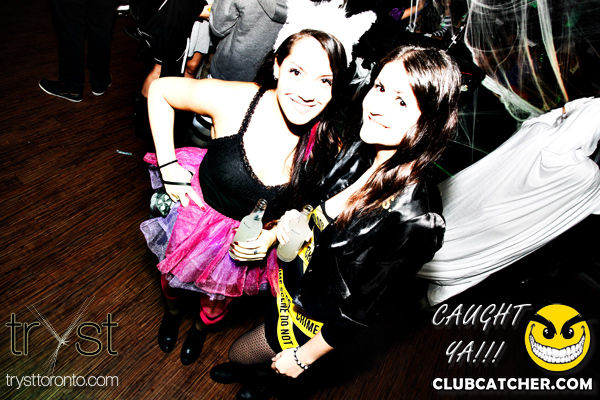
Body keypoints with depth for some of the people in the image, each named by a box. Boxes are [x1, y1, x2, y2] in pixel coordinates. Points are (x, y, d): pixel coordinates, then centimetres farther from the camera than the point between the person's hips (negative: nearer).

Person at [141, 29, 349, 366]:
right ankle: (173, 310, 71)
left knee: (219, 298, 31)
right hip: (196, 219, 0)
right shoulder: (234, 100, -29)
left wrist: (273, 235, -20)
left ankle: (202, 328, 70)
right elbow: (160, 89, -13)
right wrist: (168, 166, -17)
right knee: (175, 277, 31)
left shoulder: (328, 150, -23)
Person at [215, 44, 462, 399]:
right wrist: (291, 223, -15)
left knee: (239, 354, 19)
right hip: (292, 276, 6)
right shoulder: (361, 150, -17)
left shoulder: (415, 217, -38)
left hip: (313, 317, -5)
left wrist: (303, 356, -12)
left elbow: (359, 310, -25)